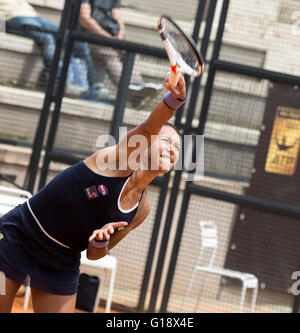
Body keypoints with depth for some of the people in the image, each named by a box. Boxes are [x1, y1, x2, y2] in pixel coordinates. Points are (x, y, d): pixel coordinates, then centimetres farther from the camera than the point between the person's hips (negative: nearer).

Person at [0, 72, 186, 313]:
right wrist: (174, 99, -56)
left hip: (62, 267, 6)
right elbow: (149, 127, -38)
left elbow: (94, 254, 6)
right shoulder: (119, 160, -16)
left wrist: (100, 242, -18)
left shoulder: (142, 210, 1)